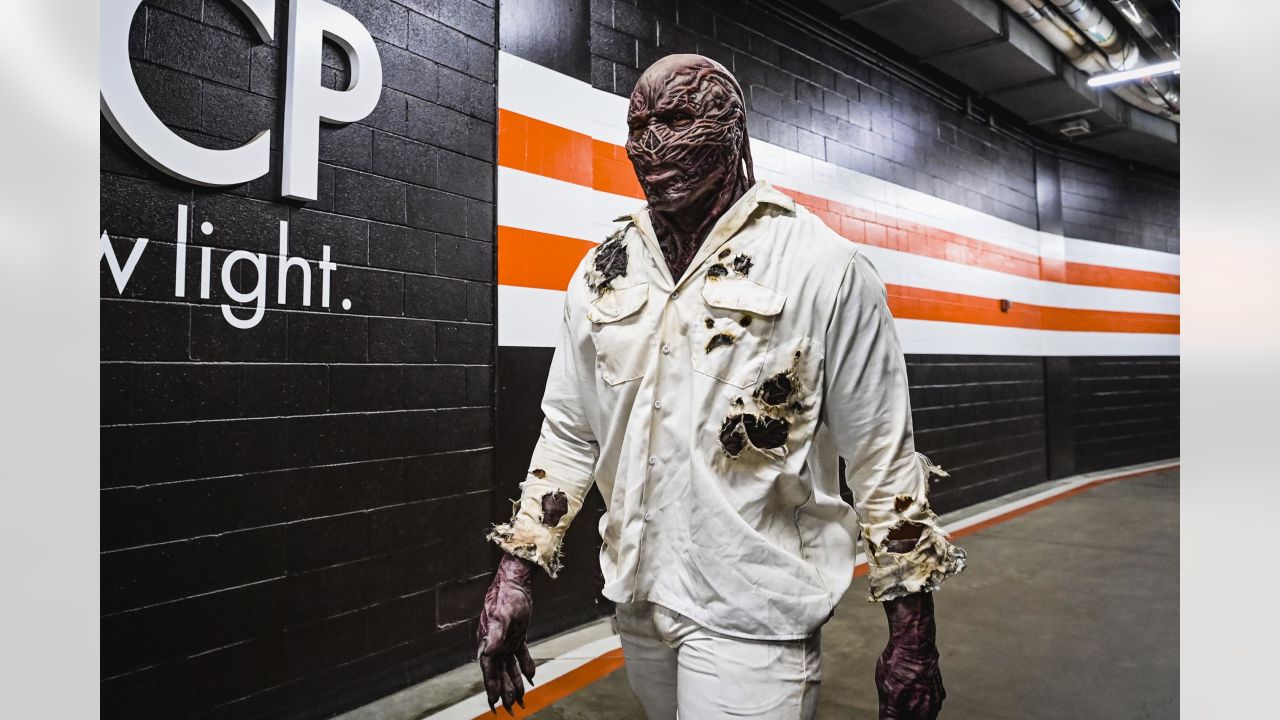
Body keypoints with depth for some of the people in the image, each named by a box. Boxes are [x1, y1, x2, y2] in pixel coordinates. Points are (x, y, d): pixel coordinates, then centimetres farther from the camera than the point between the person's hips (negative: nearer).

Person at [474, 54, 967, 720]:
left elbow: (883, 458, -9)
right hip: (636, 600, 5)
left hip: (754, 614, -5)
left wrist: (911, 630, -6)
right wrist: (515, 571, 4)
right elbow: (568, 434, 8)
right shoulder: (602, 275, 3)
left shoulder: (822, 267, -12)